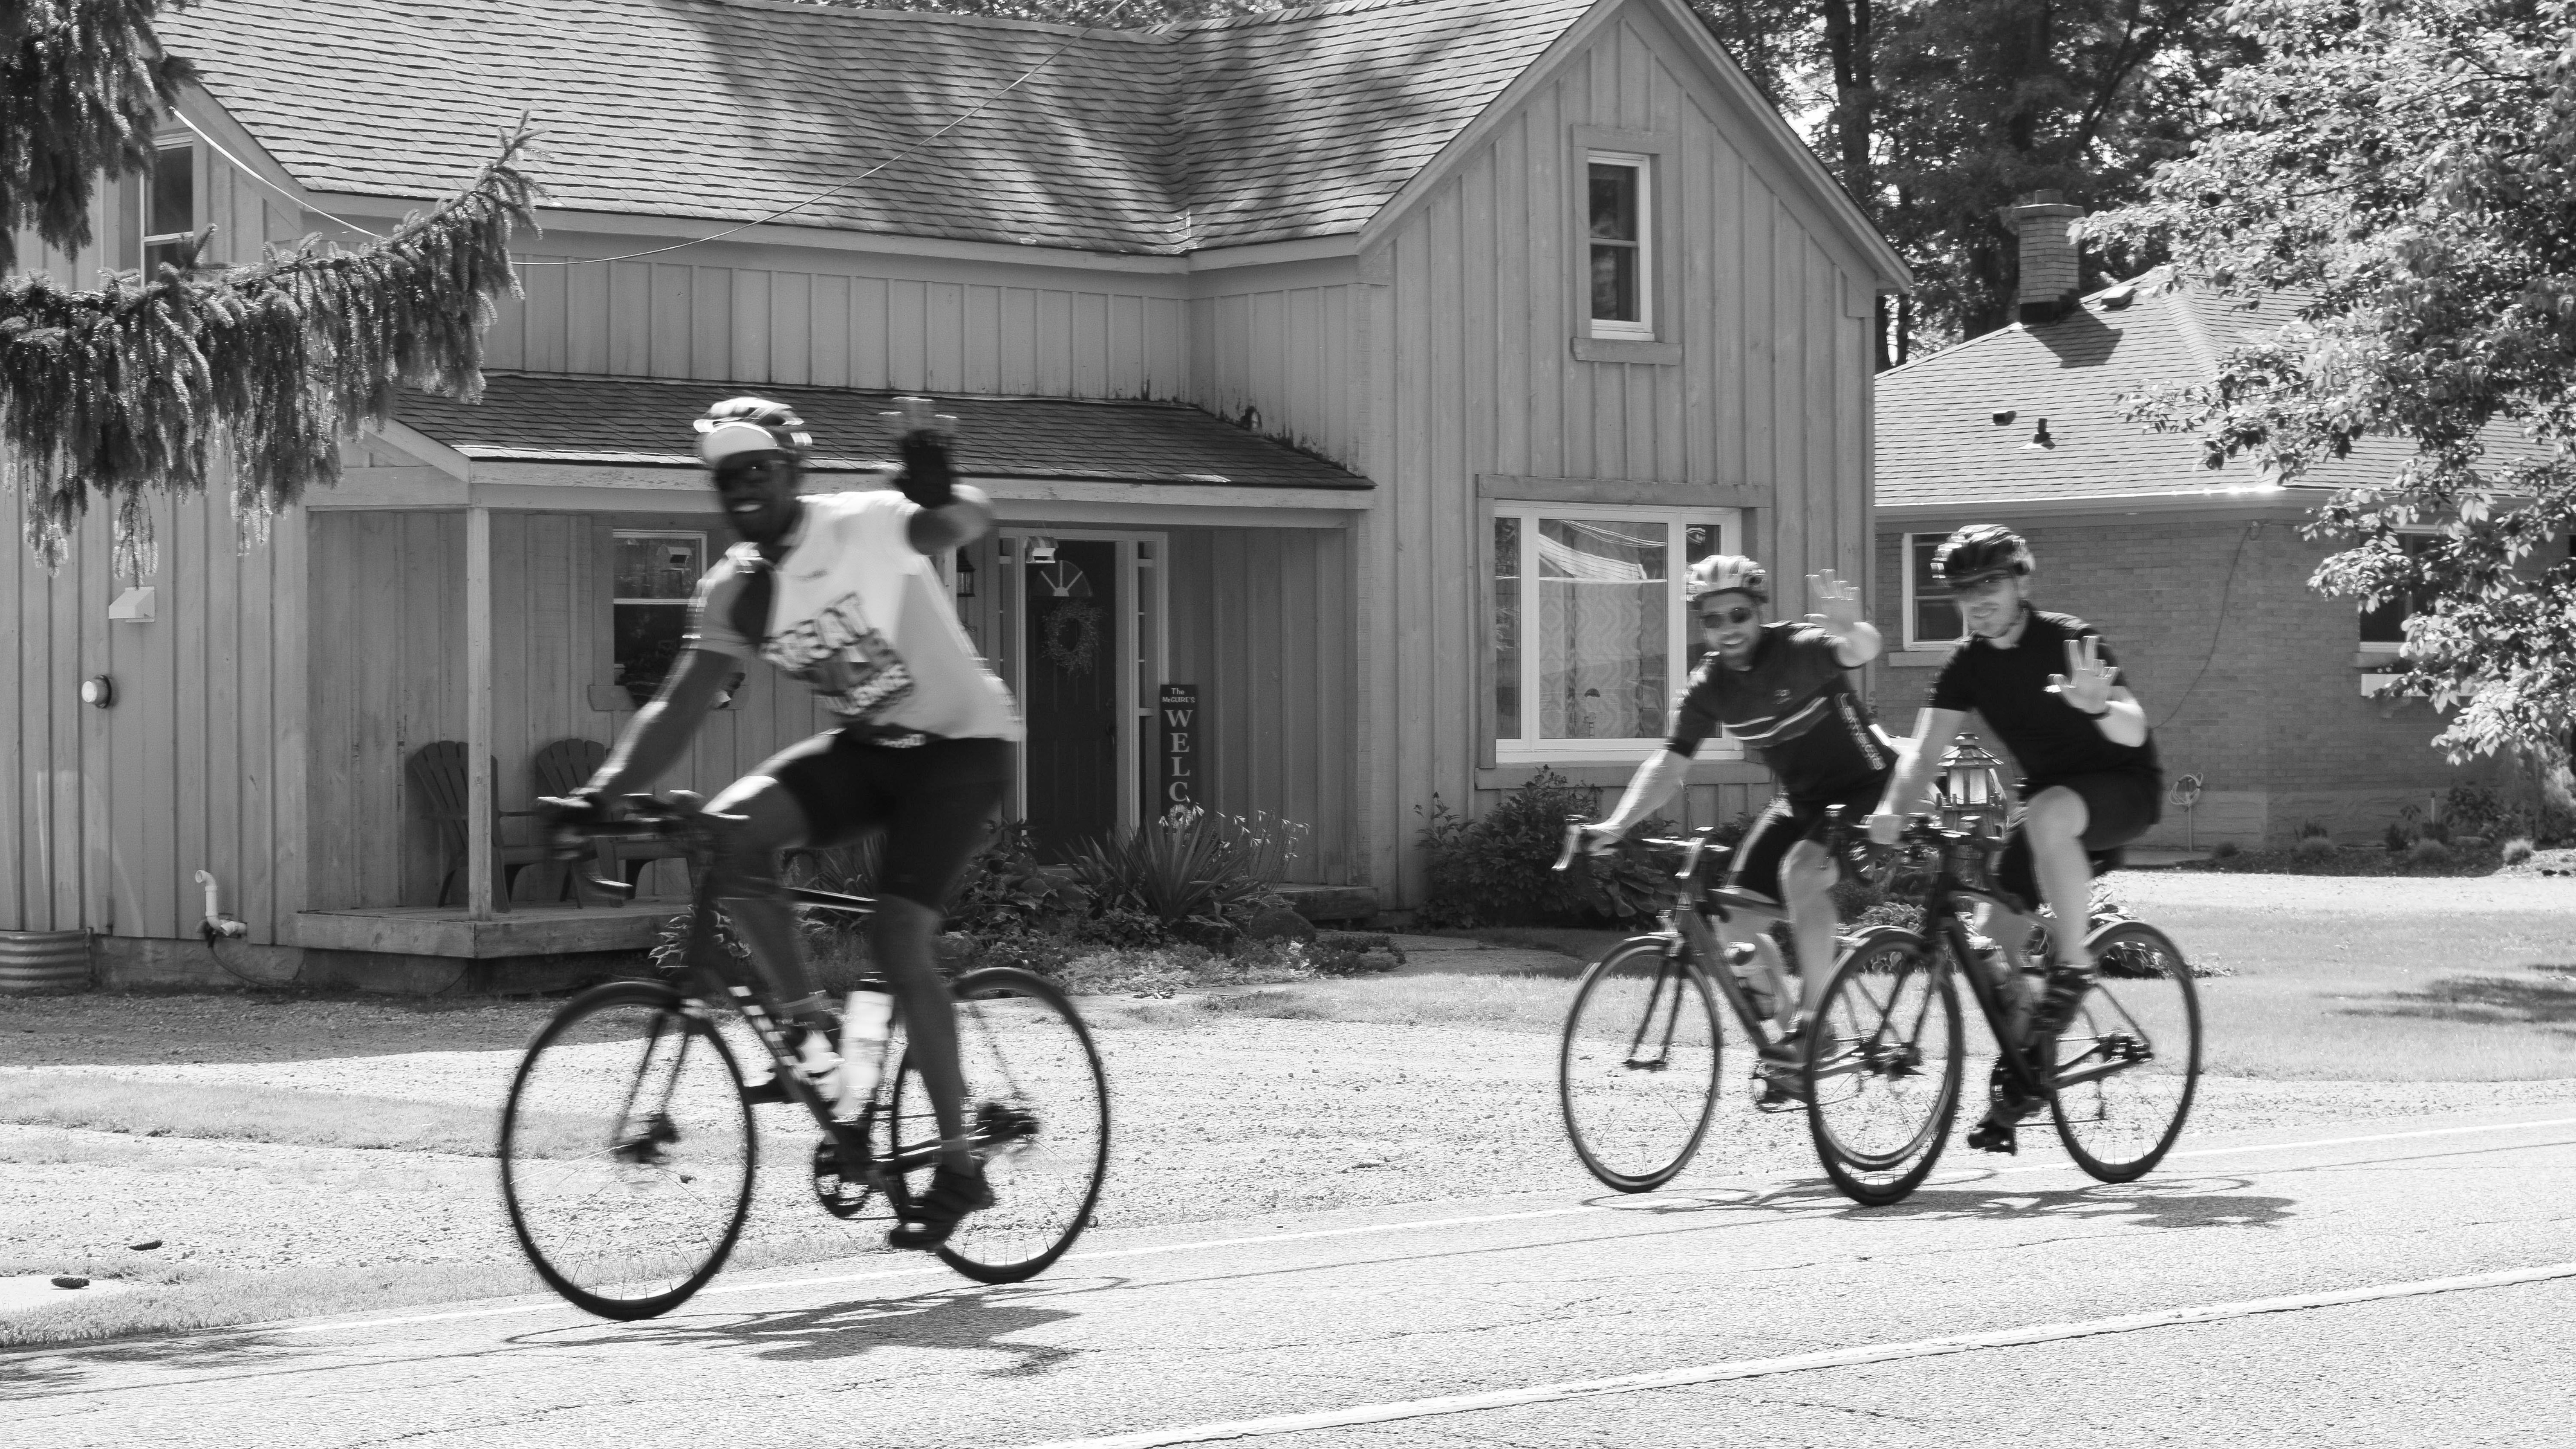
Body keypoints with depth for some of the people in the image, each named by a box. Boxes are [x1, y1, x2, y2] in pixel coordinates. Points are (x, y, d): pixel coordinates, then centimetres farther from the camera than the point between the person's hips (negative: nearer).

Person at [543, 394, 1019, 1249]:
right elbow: (678, 708, -4)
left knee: (896, 940, -18)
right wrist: (602, 794, -19)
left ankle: (958, 1168, -7)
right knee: (730, 830, -20)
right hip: (868, 746, 6)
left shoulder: (864, 528, -18)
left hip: (961, 743, -6)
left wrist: (935, 487, -57)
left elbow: (966, 524, -33)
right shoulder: (733, 590, -2)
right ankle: (807, 1022, -5)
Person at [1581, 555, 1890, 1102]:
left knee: (1801, 872, -33)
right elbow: (1670, 763, -8)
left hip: (1865, 785, -7)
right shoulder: (1709, 686, -6)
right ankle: (1786, 1035, 11)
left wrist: (1849, 629, -70)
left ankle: (1811, 1020, -23)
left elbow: (1861, 651, -44)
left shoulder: (1799, 650, -23)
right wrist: (1616, 825, -23)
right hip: (1800, 797, 7)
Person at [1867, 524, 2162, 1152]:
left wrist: (2096, 706, -52)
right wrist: (1892, 809, -31)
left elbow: (2134, 732, -29)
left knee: (2047, 814, -39)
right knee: (1994, 942, -3)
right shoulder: (1969, 664, -3)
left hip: (2125, 787, -6)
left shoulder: (2069, 641, -19)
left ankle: (2074, 967, -24)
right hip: (2049, 792, 6)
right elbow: (1925, 750, -11)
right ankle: (2019, 1081, 13)